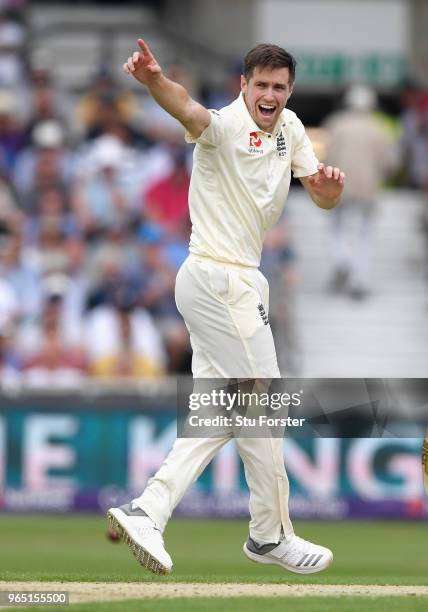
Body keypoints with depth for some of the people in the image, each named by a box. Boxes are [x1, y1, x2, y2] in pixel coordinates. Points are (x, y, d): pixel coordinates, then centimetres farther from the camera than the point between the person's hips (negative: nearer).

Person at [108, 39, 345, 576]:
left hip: (230, 282, 9)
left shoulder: (289, 128, 9)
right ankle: (271, 536, 10)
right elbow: (187, 110, -40)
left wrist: (329, 184, -17)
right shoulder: (225, 127, -17)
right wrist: (154, 79, -62)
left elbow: (323, 198, 8)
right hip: (224, 283, -9)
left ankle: (147, 511, 0)